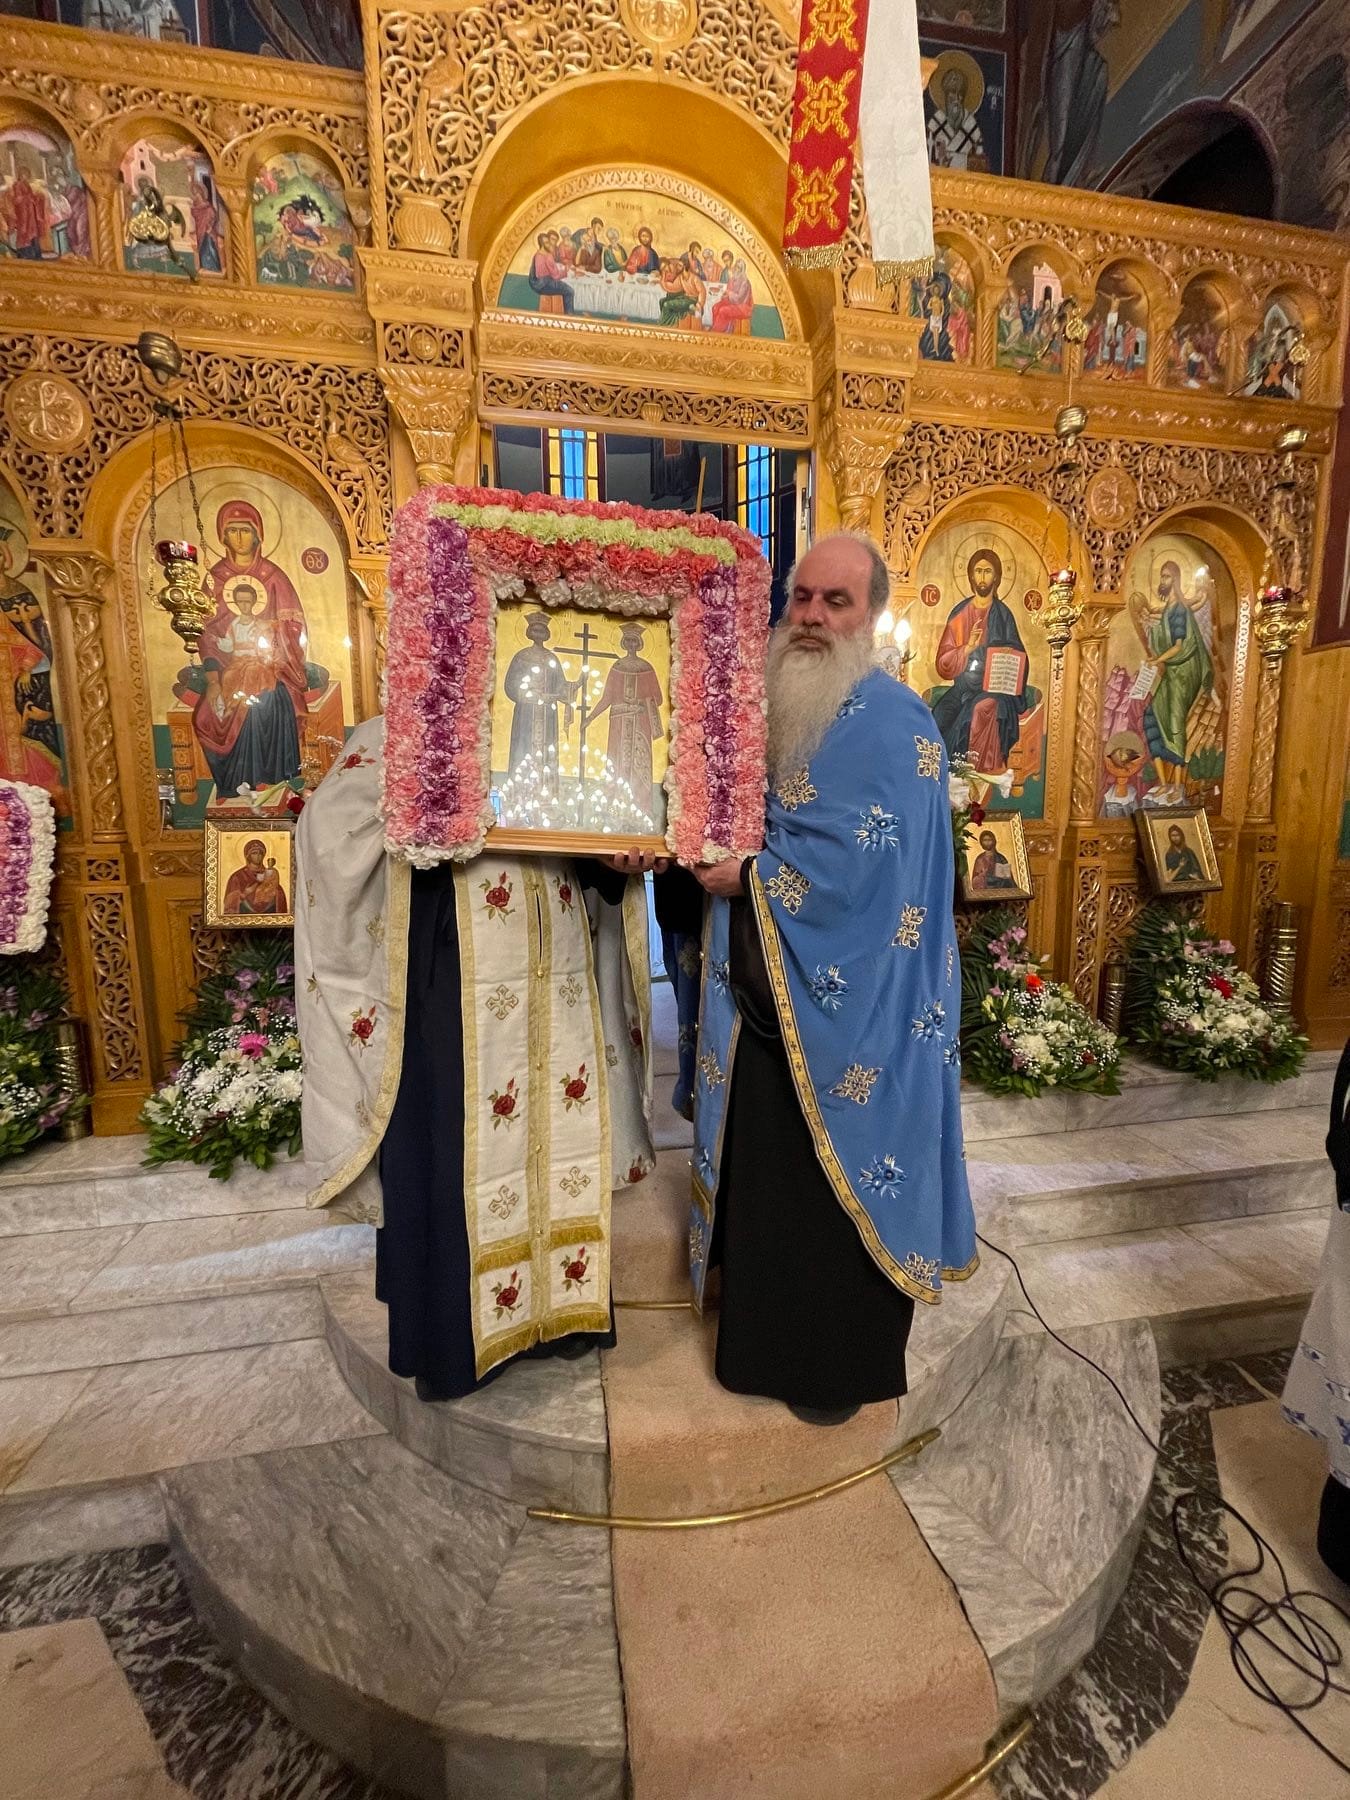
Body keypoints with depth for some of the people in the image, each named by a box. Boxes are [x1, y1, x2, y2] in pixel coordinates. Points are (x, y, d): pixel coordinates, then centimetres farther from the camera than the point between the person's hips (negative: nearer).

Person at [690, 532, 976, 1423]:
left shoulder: (892, 722, -13)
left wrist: (749, 878, -14)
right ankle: (765, 1337, 43)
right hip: (768, 999, 8)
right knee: (765, 1175, 19)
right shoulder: (779, 710, 11)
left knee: (839, 1186, 10)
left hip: (846, 1012, -7)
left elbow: (869, 864, -22)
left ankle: (843, 1367, 35)